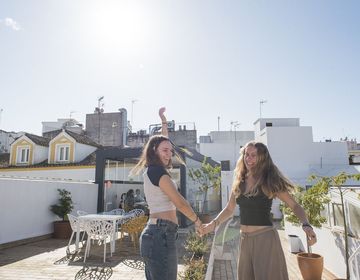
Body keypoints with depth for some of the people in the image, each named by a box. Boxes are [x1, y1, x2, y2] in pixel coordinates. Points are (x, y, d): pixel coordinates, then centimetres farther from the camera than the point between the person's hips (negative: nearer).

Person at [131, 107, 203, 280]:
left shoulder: (151, 170, 14)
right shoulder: (157, 170, -11)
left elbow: (162, 141, 29)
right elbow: (179, 202, -12)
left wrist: (163, 120, 36)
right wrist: (197, 221, 2)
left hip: (154, 233, 10)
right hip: (161, 234, -10)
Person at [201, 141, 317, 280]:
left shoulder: (270, 182, -10)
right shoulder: (239, 181, 3)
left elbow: (295, 206, -5)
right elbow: (229, 209, 13)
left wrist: (306, 225, -22)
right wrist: (213, 224, 2)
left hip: (265, 238, -5)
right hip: (244, 240, 5)